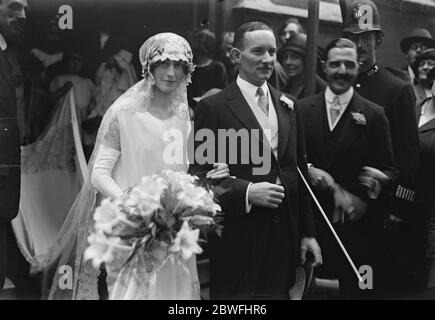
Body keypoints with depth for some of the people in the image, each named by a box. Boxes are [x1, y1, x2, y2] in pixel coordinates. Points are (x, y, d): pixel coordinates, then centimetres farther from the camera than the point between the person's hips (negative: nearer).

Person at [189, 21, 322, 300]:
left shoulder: (288, 107, 12)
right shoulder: (213, 107, -6)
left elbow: (299, 173, 15)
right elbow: (199, 174, -8)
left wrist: (307, 232, 13)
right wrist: (246, 192, -21)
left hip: (284, 238, 5)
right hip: (238, 241, -5)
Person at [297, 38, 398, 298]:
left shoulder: (374, 115, 0)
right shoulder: (301, 109, 4)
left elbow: (390, 171, -1)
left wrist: (378, 181, -22)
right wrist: (308, 171, -14)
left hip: (354, 226, -1)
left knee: (353, 289, 9)